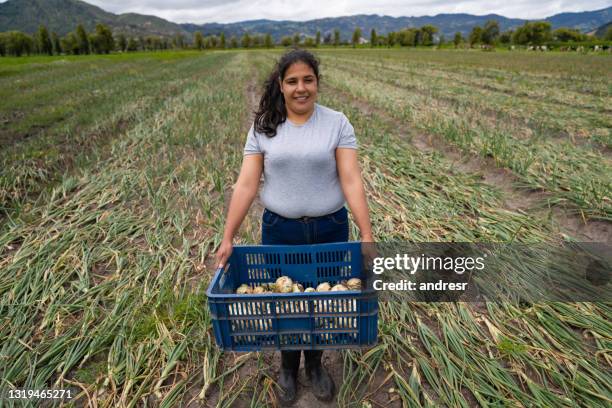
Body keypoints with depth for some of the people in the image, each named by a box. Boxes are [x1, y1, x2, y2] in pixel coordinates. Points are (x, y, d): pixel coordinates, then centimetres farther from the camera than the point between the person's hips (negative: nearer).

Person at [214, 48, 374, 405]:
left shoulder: (337, 123, -5)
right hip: (279, 231, 1)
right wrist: (228, 238, -10)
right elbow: (246, 185, -6)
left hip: (329, 230, 0)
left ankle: (315, 365, 45)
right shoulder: (263, 128, -2)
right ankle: (288, 368, 44)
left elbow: (352, 181, -11)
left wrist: (367, 235, -17)